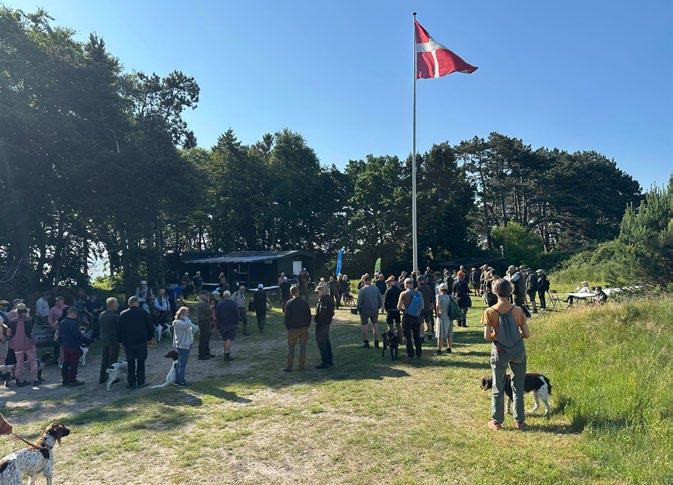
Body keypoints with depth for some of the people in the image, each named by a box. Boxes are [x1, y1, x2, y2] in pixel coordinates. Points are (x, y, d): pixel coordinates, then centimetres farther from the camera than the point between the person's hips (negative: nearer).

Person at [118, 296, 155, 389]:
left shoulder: (123, 314, -1)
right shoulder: (144, 313, -5)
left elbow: (119, 329, 4)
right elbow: (150, 327, 0)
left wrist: (121, 340, 15)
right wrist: (150, 337, 13)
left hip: (128, 343, 1)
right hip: (141, 342, -1)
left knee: (131, 364, 10)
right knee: (141, 362, 11)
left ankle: (132, 383, 13)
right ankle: (140, 382, 15)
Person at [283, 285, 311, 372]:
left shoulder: (289, 303, -10)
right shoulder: (305, 302, -2)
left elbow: (287, 317, -7)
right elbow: (309, 315, 4)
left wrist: (288, 328, 5)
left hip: (293, 329, -2)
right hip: (304, 328, 3)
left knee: (291, 348, 6)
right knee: (303, 346, 10)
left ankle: (289, 366, 7)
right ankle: (301, 365, 14)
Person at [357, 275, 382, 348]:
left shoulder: (362, 289, -11)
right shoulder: (376, 288, 0)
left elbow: (359, 301, -11)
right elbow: (380, 299, 5)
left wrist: (358, 309, 1)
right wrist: (378, 307, 16)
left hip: (365, 310, -3)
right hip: (374, 310, 3)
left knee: (365, 325, 7)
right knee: (375, 325, 13)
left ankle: (366, 342, 9)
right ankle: (376, 342, 15)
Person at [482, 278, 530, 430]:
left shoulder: (490, 312, -15)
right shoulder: (517, 310, -9)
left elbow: (487, 337, -15)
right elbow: (526, 334, -5)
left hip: (500, 351, -2)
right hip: (518, 351, 2)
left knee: (498, 388, 12)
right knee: (518, 387, 17)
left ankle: (497, 422, 23)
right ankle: (520, 421, 27)